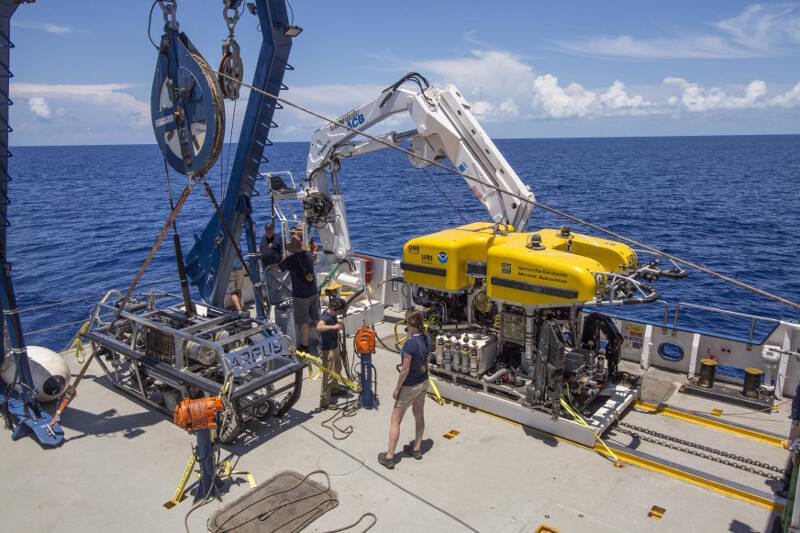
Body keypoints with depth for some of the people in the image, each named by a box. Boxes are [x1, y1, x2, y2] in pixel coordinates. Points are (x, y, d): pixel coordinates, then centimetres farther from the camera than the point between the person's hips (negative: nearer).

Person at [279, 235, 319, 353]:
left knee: (303, 322, 8)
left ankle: (304, 345, 20)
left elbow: (278, 268, -1)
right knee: (317, 318, 19)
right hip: (314, 293, 5)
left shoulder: (291, 259, -18)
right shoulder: (308, 255, -2)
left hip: (300, 295, -5)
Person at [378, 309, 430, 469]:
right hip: (423, 382, 8)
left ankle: (389, 457, 13)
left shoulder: (410, 344, -28)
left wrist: (397, 389, -13)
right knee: (419, 415, 23)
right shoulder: (427, 338, -6)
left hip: (410, 386, -8)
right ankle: (417, 448, 38)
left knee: (395, 420, 5)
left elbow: (405, 369, -22)